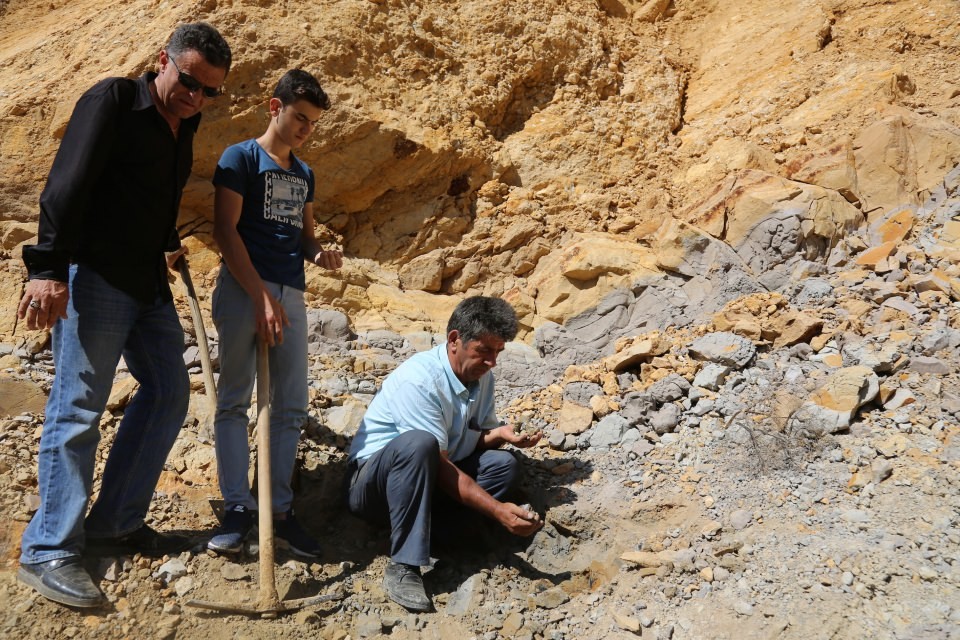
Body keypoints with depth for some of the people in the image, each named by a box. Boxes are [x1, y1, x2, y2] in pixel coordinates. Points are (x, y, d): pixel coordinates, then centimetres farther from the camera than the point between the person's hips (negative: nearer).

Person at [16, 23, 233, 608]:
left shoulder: (184, 126, 14)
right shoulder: (113, 101, -10)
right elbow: (66, 187, -19)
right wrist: (49, 268, -25)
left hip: (149, 284, 9)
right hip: (94, 277, -9)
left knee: (169, 392, 9)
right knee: (79, 409, -7)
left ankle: (115, 525, 20)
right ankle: (48, 552, 3)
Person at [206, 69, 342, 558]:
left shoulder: (303, 174, 18)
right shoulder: (240, 158, -1)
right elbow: (225, 230, -9)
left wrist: (318, 253, -1)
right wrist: (261, 296, -17)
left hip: (291, 293, 6)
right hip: (243, 288, -6)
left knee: (291, 407, 4)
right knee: (234, 400, -2)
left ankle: (280, 509, 10)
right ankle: (237, 507, 3)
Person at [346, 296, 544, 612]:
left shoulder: (481, 376, -2)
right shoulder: (418, 379, -26)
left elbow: (479, 433, 10)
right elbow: (440, 464, -28)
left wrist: (501, 434, -15)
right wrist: (497, 510, -33)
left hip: (423, 478, 7)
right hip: (370, 483, -7)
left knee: (504, 464, -10)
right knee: (418, 443, -38)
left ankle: (430, 534, -15)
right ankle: (402, 566, -32)